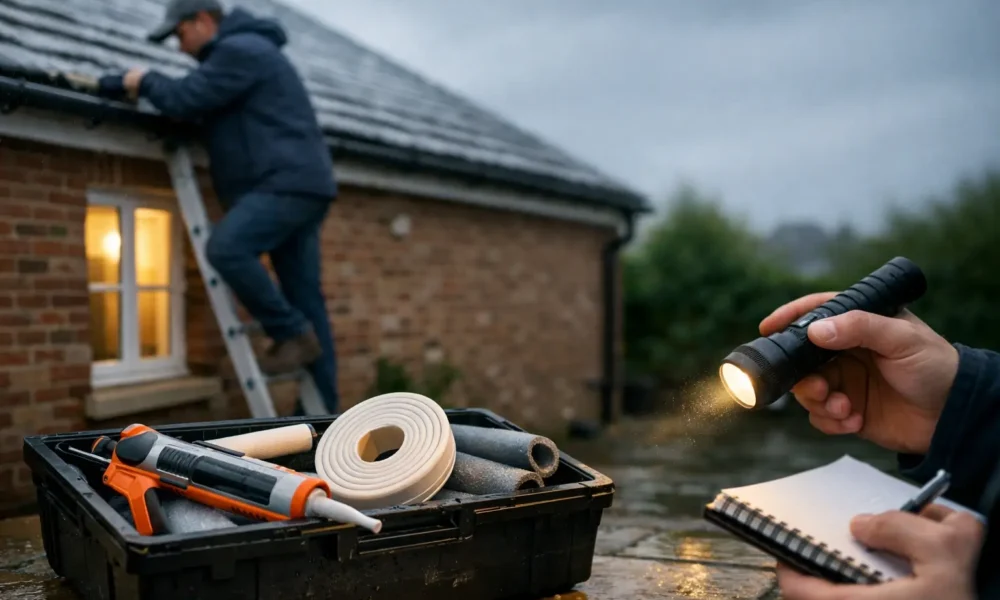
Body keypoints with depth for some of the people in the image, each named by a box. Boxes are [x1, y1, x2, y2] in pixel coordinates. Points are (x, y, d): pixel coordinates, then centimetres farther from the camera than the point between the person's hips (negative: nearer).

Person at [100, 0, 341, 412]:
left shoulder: (239, 50, -7)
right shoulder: (238, 53, 28)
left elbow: (184, 101, -13)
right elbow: (196, 98, 29)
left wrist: (146, 81, 8)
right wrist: (122, 82, 23)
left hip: (289, 182, -11)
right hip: (292, 186, 11)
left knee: (226, 249, -27)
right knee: (305, 300, 5)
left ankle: (292, 333, -14)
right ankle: (320, 410, 6)